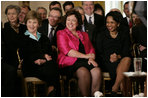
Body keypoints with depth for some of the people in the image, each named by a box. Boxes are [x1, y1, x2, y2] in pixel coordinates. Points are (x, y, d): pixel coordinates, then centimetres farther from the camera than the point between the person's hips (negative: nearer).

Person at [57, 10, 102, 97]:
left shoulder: (84, 35, 27)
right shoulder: (61, 33, 10)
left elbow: (91, 49, 19)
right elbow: (67, 51, -3)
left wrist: (91, 58, -6)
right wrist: (85, 56, -6)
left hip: (86, 61, 4)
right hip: (70, 62, -4)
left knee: (97, 71, -28)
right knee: (84, 72, -35)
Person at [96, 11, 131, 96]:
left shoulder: (124, 34, 13)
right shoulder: (101, 35, 12)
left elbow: (126, 51, 3)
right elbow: (99, 53, 5)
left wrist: (118, 56, -19)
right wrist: (109, 58, -14)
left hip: (121, 60, 1)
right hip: (106, 63, -1)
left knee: (127, 59, -34)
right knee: (119, 69, -34)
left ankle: (114, 89, -33)